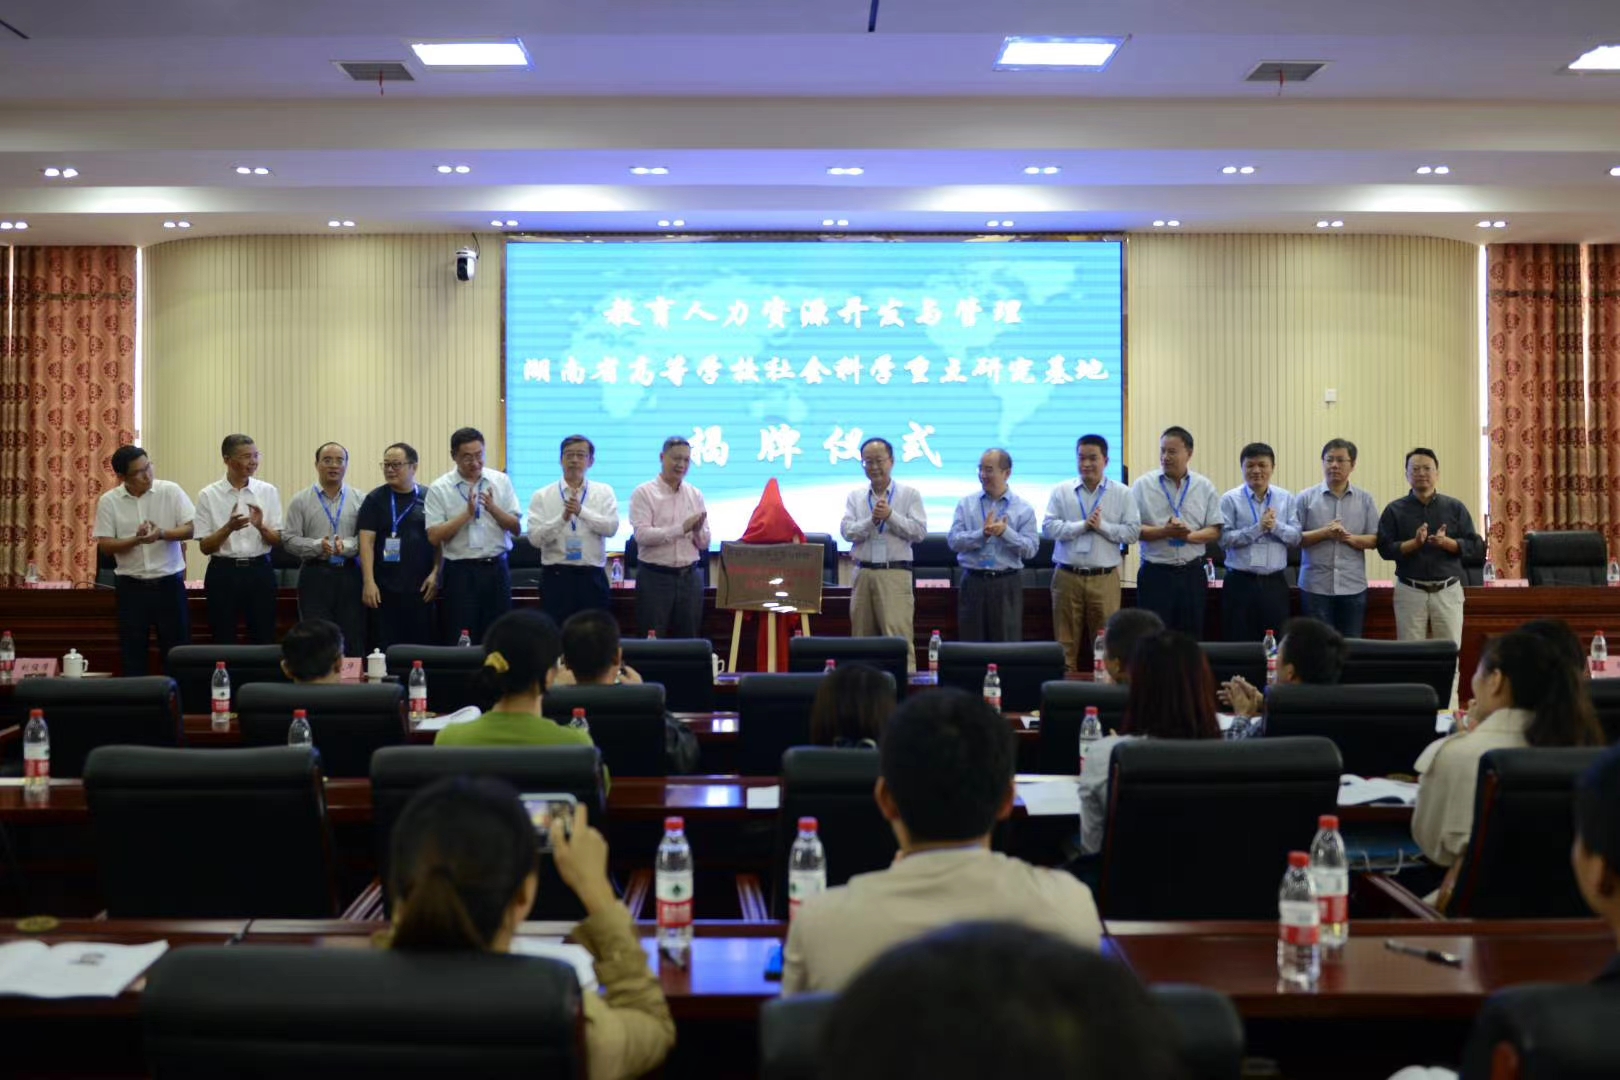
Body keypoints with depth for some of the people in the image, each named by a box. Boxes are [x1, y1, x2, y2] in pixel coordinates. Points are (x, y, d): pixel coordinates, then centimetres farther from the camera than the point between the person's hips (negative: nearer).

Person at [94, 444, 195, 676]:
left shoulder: (171, 491, -3)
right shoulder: (108, 501, -1)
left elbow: (191, 529, -5)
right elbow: (104, 545, -3)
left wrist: (162, 533, -22)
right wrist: (136, 540, -20)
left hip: (169, 583, 0)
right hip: (131, 586, 1)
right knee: (133, 652, 8)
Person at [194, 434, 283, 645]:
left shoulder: (268, 491, 2)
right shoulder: (208, 495, -2)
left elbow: (277, 541, 1)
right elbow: (205, 546, -4)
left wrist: (260, 526, -19)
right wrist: (228, 528, -21)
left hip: (260, 571, 1)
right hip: (223, 573, -1)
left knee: (264, 639, 7)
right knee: (223, 641, 7)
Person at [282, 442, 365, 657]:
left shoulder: (360, 500, 5)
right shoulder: (300, 501, 4)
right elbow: (289, 539, -1)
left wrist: (346, 545, -20)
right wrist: (318, 546, -17)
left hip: (349, 574, 1)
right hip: (315, 575, 0)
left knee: (353, 638, 2)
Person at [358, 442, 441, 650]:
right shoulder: (375, 499, 2)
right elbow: (366, 541, -3)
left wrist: (435, 574, -3)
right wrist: (368, 582, -10)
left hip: (421, 588, 1)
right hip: (385, 588, -1)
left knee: (423, 644, 3)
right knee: (385, 647, 0)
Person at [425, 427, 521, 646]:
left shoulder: (501, 481, 6)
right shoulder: (439, 488, -1)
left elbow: (516, 529, 4)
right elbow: (434, 537, -8)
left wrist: (493, 508, -13)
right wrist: (467, 513, -15)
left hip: (496, 568, 2)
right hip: (460, 571, -2)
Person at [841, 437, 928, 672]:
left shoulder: (909, 495, 5)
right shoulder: (855, 496, 12)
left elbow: (920, 531, -5)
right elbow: (847, 531, 0)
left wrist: (890, 516, -14)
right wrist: (872, 520, -15)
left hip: (895, 574, -3)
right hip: (863, 573, 4)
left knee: (898, 635, -12)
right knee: (861, 637, 8)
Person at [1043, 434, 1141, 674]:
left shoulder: (1122, 494, 4)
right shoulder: (1061, 491, 5)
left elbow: (1132, 532, -2)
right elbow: (1048, 527, -4)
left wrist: (1102, 526, -12)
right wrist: (1083, 525, -12)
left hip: (1104, 579, -1)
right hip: (1067, 577, 1)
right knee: (1066, 642, 6)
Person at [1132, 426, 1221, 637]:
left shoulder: (1204, 487, 5)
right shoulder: (1143, 485, -1)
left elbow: (1215, 531, 2)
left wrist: (1189, 535, -16)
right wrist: (1165, 532, -20)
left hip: (1191, 573, 2)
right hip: (1155, 572, -2)